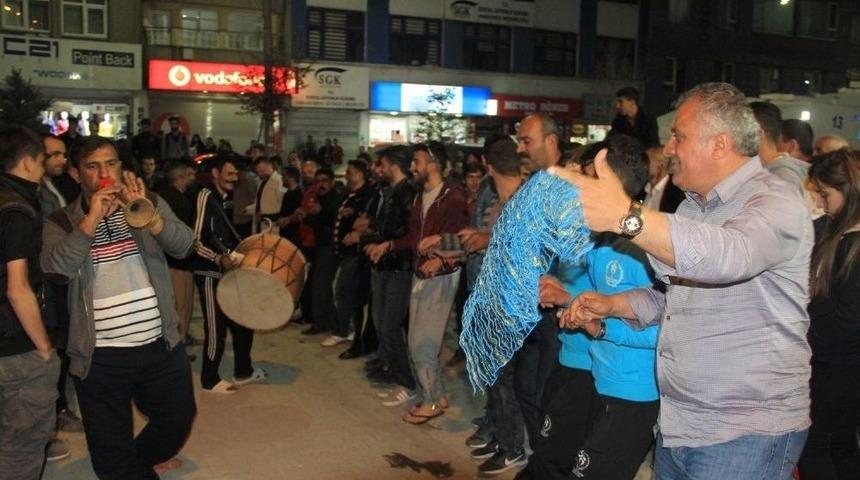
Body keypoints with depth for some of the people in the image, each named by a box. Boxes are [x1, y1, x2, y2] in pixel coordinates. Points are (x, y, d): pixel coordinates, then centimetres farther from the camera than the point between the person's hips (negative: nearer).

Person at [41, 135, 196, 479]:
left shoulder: (148, 203, 3)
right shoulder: (61, 222, -1)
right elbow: (56, 267, -19)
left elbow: (183, 246, -12)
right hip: (101, 357, -2)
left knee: (178, 422, 21)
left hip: (161, 346, 2)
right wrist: (92, 218, -26)